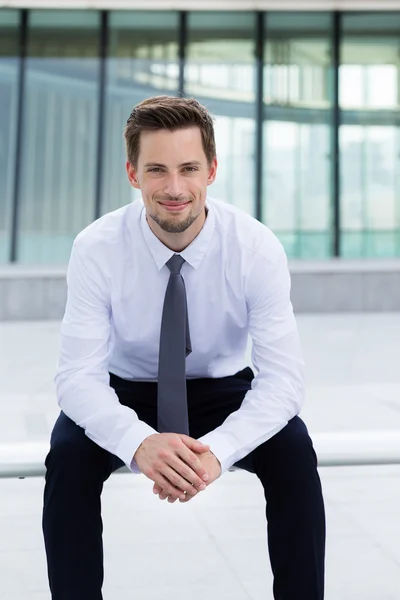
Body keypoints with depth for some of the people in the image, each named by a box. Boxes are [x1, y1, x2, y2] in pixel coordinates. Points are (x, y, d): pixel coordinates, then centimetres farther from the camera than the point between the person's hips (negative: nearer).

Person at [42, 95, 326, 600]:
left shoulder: (257, 247, -22)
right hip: (125, 392, 0)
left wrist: (218, 449, -42)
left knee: (294, 450, -28)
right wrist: (138, 441, -45)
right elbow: (78, 373, -24)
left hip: (223, 392, 0)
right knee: (69, 454, -29)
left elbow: (282, 376, -24)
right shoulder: (96, 249, -22)